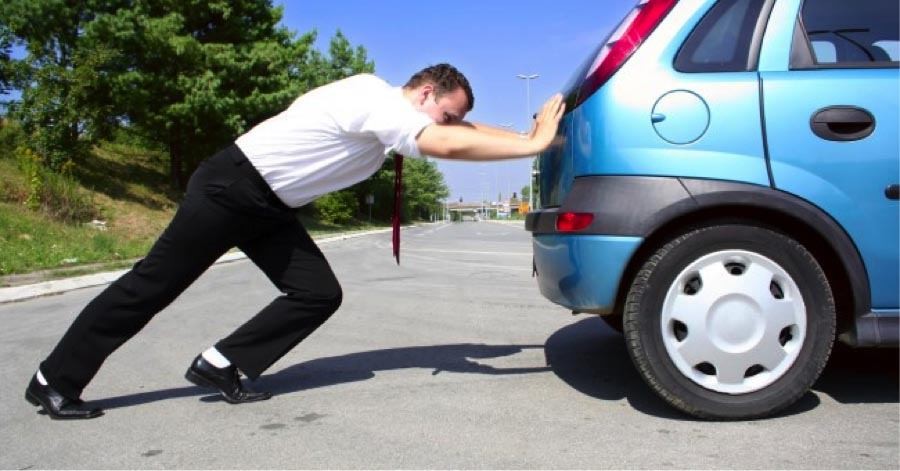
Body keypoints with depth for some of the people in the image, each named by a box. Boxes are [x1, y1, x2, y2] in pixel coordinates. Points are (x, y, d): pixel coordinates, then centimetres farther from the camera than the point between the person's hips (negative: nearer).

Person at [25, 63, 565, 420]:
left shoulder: (390, 115, 5)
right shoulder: (376, 98, -24)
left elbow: (461, 131, 9)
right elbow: (449, 147, -35)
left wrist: (529, 133, 1)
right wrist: (535, 143, -29)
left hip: (270, 207, 9)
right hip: (229, 187, -9)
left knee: (320, 294, -2)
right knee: (151, 287, 1)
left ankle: (220, 365, 8)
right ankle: (54, 380, 18)